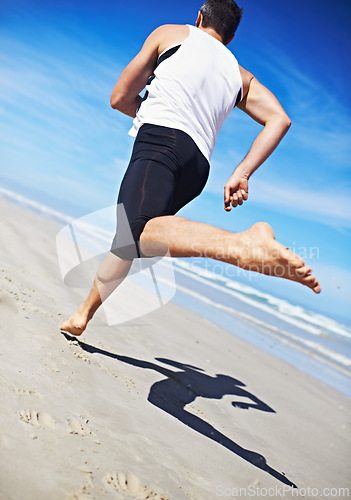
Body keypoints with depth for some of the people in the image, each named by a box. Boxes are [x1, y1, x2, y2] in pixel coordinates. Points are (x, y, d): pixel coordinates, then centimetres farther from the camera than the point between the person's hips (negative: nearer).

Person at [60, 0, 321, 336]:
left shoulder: (171, 33, 22)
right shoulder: (240, 76, 29)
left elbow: (120, 99, 21)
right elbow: (280, 119, 10)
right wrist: (241, 174, 5)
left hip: (161, 141, -6)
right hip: (199, 168, 6)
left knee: (137, 231, -32)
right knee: (127, 242, 19)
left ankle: (247, 245, -51)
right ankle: (85, 313, 28)